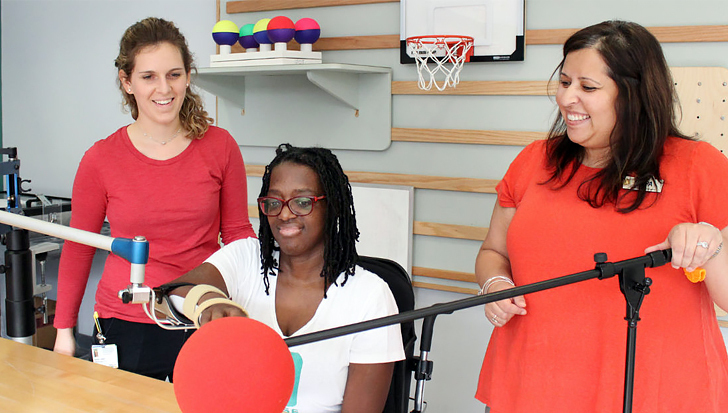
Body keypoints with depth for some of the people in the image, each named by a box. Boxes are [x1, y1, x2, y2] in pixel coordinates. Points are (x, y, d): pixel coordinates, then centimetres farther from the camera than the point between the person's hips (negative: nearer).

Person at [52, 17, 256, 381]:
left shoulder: (220, 146, -3)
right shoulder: (101, 159, -5)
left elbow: (237, 231, 6)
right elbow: (78, 248, 5)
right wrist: (64, 330, 7)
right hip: (127, 324, 0)